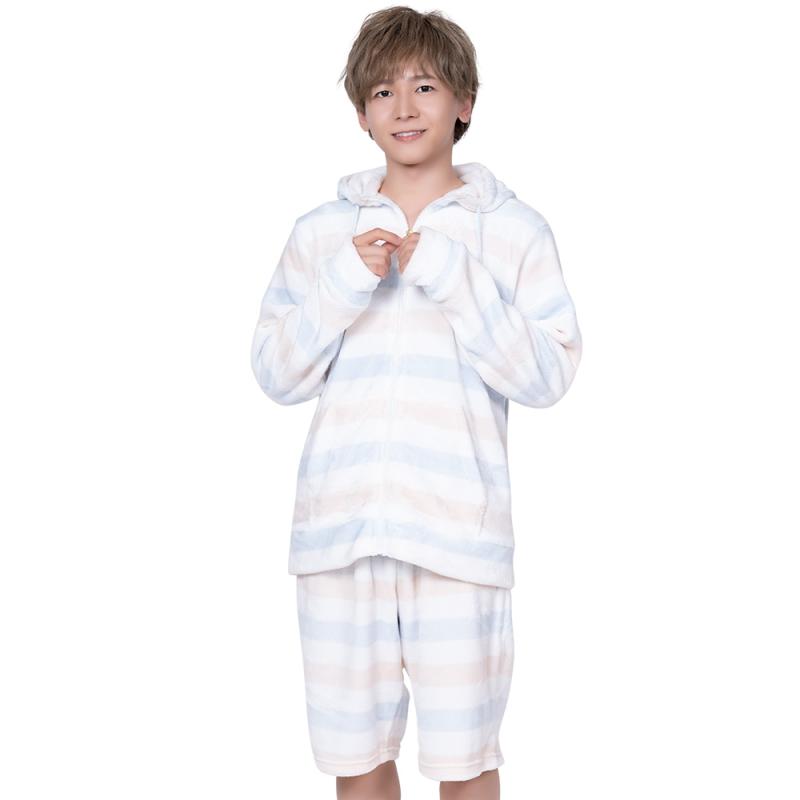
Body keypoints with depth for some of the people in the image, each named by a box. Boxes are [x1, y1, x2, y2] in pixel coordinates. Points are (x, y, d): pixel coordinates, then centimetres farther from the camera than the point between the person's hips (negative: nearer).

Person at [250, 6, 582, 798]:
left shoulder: (511, 229, 4)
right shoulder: (321, 232, 10)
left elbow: (549, 374, -4)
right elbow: (276, 374, 6)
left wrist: (455, 283, -12)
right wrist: (344, 284, -8)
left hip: (458, 527, -2)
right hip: (338, 523, 2)